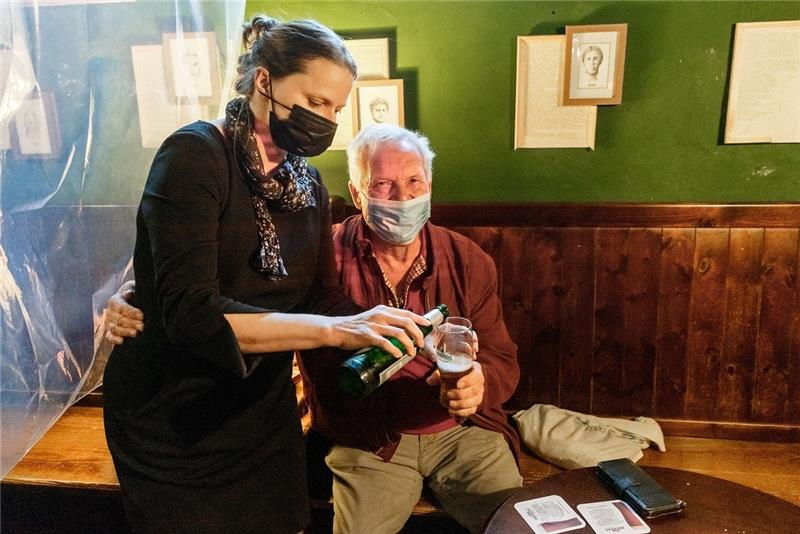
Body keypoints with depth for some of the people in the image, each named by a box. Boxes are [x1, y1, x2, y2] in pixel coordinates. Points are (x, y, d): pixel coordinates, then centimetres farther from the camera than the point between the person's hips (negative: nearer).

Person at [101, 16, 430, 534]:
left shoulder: (308, 183, 4)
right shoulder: (194, 155, -18)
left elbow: (323, 296, -1)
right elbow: (190, 313, -29)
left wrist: (405, 335, -18)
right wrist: (335, 329, -37)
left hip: (264, 404, 6)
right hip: (174, 415, -6)